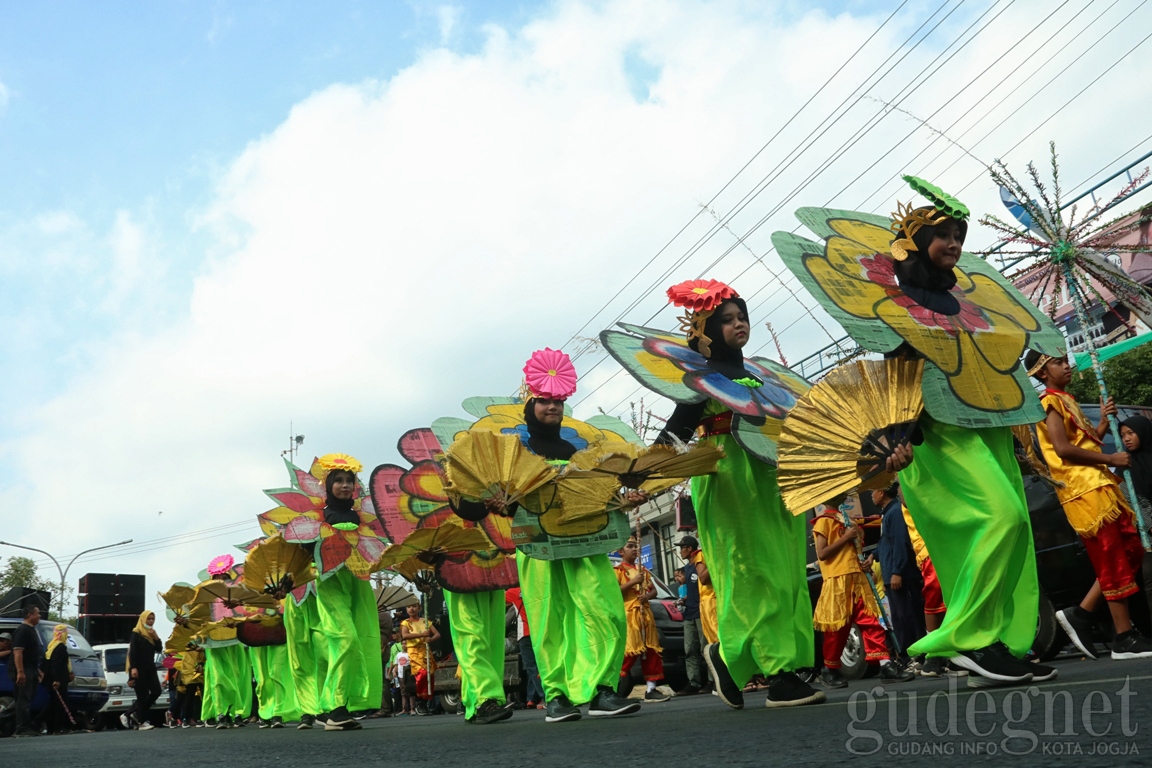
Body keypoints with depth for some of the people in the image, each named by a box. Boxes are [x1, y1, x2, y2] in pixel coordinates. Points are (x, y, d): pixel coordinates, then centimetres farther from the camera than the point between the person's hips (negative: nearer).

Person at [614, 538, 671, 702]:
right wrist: (632, 582, -18)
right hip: (627, 615, -7)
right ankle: (616, 691, -6)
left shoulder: (643, 570, 21)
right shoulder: (618, 570, 0)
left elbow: (654, 590, 19)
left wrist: (647, 596, -4)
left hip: (645, 613, 7)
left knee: (651, 651, 2)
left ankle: (651, 689, 5)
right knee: (629, 651, -13)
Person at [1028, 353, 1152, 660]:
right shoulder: (1050, 402, -6)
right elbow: (1063, 449, -17)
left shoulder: (1067, 401, 23)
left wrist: (1104, 421, 7)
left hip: (1100, 486, 9)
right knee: (1113, 562, -8)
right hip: (1085, 491, -9)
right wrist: (1111, 459, -12)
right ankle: (1125, 639, -2)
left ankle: (1080, 614, 10)